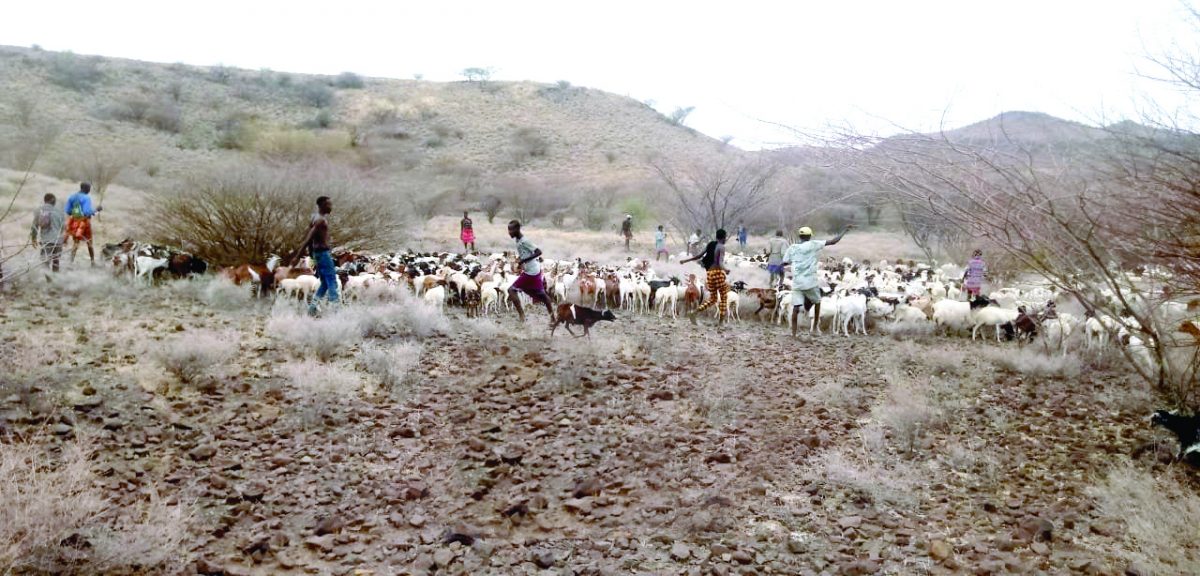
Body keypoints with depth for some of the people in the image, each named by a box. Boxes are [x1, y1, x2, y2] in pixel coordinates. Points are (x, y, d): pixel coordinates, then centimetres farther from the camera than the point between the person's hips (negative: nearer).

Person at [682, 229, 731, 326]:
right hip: (718, 273, -7)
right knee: (724, 298, 5)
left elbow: (699, 256, 15)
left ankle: (694, 313, 2)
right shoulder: (721, 247, -6)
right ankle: (721, 322, 2)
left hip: (709, 273, 7)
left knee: (712, 298, 16)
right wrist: (725, 270, -38)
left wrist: (685, 261, 25)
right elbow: (720, 263, -20)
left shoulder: (710, 244, 13)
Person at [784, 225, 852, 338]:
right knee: (817, 302, 21)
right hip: (810, 282, -2)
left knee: (796, 307, 1)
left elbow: (785, 263, 9)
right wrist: (845, 230, 9)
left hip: (796, 283, 2)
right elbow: (833, 241, -1)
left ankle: (793, 334, -4)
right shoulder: (813, 244, -1)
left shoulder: (792, 248, 7)